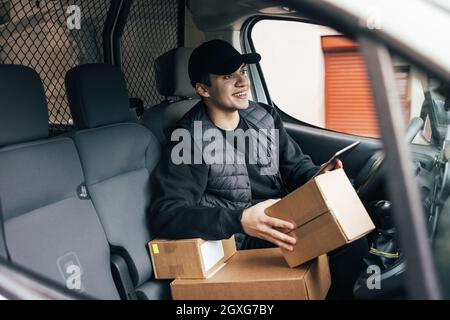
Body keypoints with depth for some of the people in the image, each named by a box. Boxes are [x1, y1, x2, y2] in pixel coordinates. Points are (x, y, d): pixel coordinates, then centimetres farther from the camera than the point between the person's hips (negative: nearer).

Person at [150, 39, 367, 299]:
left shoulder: (264, 116, 7)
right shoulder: (191, 139, -13)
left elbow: (296, 165, 13)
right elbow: (165, 215, -20)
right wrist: (240, 221, -33)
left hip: (285, 225, 6)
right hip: (242, 243, -6)